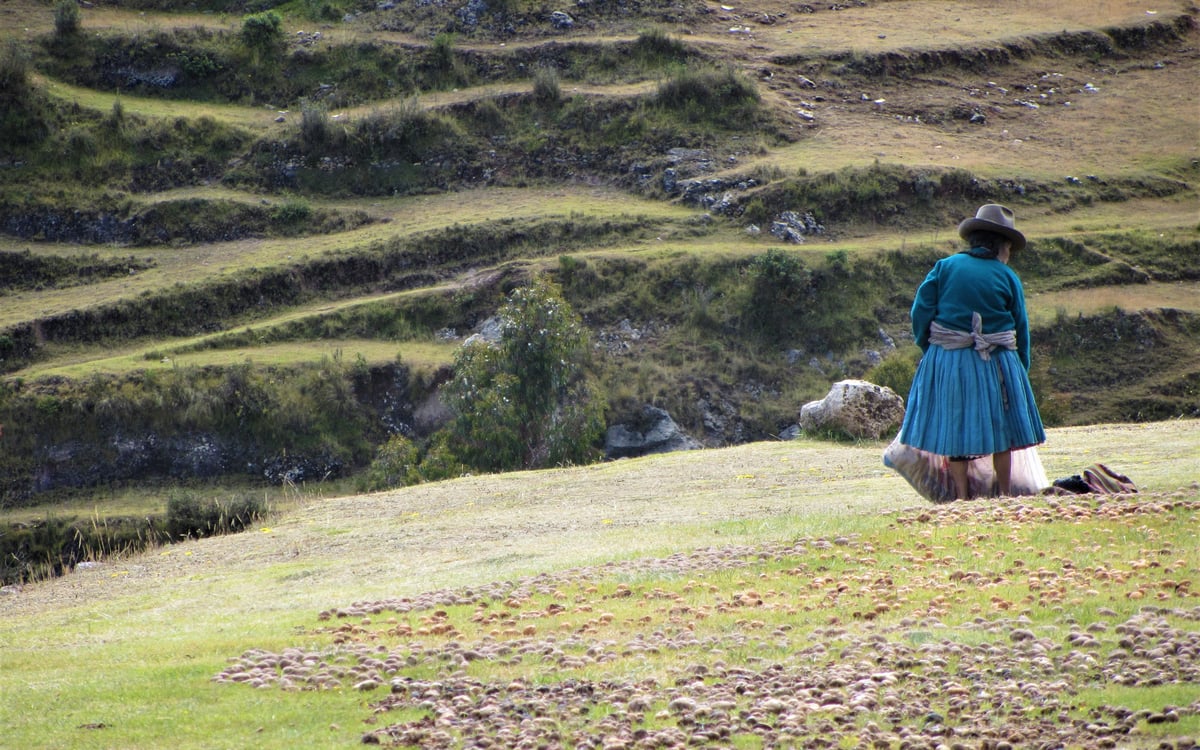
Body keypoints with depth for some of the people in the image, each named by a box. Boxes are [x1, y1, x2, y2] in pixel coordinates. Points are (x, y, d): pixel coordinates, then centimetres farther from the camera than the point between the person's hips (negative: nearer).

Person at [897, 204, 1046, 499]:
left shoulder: (945, 267, 2)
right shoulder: (1008, 278, 0)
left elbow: (921, 311, -2)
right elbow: (1021, 329, 3)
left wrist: (928, 347, 11)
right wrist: (1022, 370, 14)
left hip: (946, 362, 1)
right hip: (994, 363, -1)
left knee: (955, 428, 9)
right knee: (1000, 428, 12)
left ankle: (962, 497, 8)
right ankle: (1004, 496, 16)